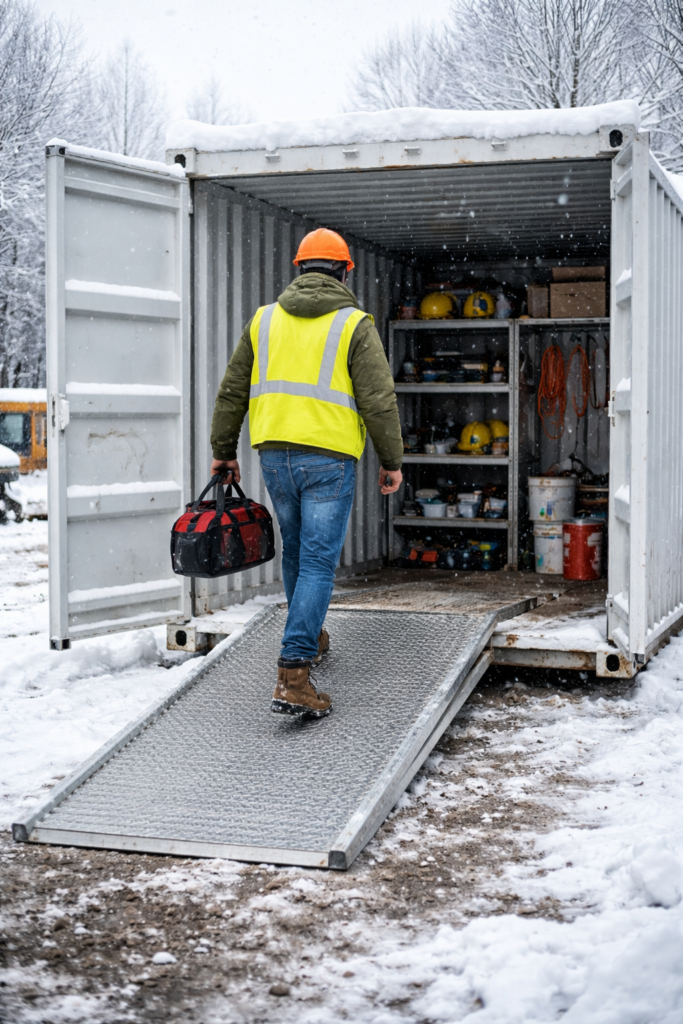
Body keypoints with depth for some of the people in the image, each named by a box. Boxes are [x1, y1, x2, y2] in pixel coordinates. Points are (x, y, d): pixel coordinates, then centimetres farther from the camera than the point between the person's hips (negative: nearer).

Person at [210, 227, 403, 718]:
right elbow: (379, 400, -7)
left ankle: (310, 638, 40)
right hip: (329, 456, -5)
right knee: (318, 561, -5)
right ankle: (293, 675, -14)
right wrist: (392, 461, 3)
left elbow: (232, 392, 13)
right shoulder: (354, 324, -3)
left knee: (297, 552, 22)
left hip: (274, 453, 5)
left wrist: (224, 450, 23)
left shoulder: (265, 319, 10)